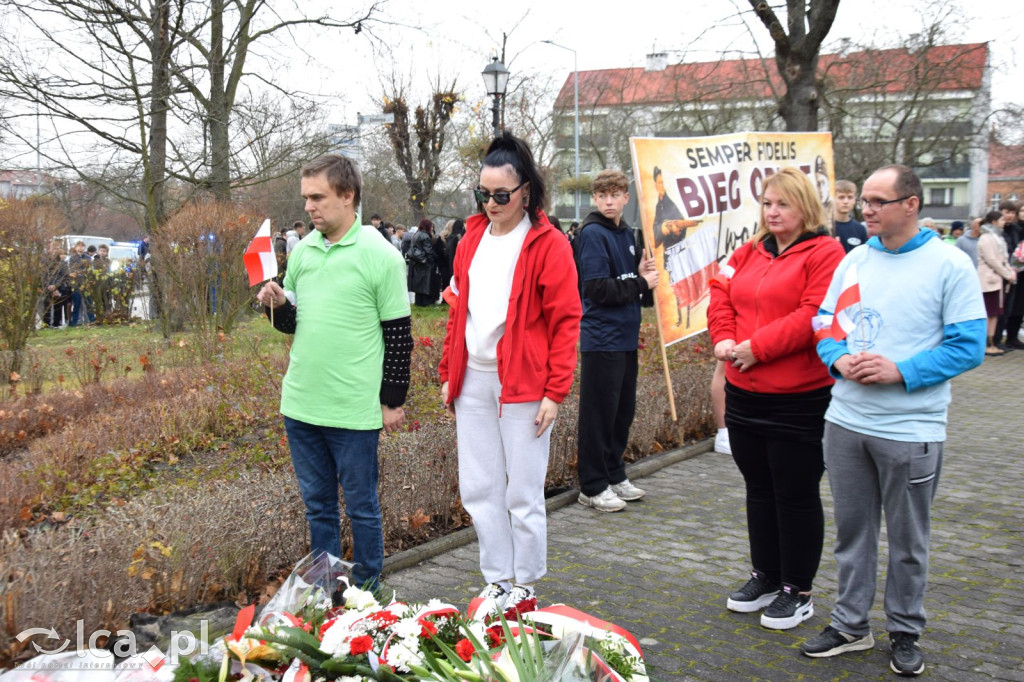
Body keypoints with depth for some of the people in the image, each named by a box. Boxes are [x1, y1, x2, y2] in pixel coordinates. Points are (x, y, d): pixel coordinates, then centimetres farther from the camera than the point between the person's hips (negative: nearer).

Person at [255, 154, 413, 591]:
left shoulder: (380, 256, -9)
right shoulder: (302, 250, 8)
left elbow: (399, 334, -7)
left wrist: (392, 401, -6)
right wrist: (278, 305, -6)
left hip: (353, 408, -5)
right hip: (300, 404, 6)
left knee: (361, 506, 9)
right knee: (317, 503, 17)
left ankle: (366, 589, 25)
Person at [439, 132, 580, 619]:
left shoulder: (547, 245, -7)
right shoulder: (472, 238, 11)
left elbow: (565, 322, -9)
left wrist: (555, 392, -13)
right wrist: (449, 374, 13)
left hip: (523, 385, -6)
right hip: (473, 382, 6)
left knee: (522, 493, 4)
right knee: (478, 490, 10)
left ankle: (524, 590, 21)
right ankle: (497, 581, 26)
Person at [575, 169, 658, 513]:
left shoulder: (626, 233, 13)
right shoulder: (593, 233, -12)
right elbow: (598, 289, -19)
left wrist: (643, 272, 0)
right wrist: (641, 283, -11)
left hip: (626, 336, 8)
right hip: (602, 338, -8)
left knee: (623, 410, 15)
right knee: (599, 413, -1)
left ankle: (614, 475, 29)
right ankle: (592, 487, 9)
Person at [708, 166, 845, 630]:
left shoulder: (824, 253, -9)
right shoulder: (748, 253, 12)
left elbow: (814, 315, -20)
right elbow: (722, 297, 9)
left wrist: (757, 347, -20)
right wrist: (724, 339, -9)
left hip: (799, 399, -7)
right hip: (744, 393, 7)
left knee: (796, 494, 4)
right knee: (759, 489, 18)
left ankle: (797, 591, 19)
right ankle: (765, 577, 33)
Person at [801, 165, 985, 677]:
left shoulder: (949, 265, -8)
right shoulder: (853, 260, 7)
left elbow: (968, 346, -11)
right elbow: (824, 323, 10)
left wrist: (900, 372, -21)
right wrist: (839, 359, -11)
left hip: (911, 429, -4)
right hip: (845, 421, 4)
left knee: (908, 541, 11)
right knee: (851, 530, 14)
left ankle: (905, 633, 28)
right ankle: (850, 624, 29)